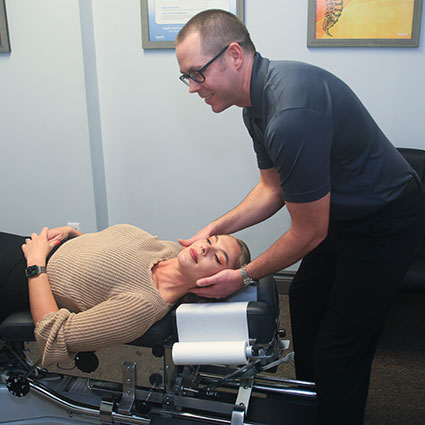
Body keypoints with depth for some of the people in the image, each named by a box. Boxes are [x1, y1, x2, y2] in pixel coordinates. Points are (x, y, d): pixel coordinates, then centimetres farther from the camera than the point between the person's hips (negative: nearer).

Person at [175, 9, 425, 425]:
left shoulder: (291, 116, -35)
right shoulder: (260, 98, -3)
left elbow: (308, 233, -25)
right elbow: (272, 188, 7)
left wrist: (243, 275, -14)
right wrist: (215, 228, -2)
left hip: (387, 225, -10)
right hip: (343, 214, 10)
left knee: (340, 344, -3)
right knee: (305, 298, 22)